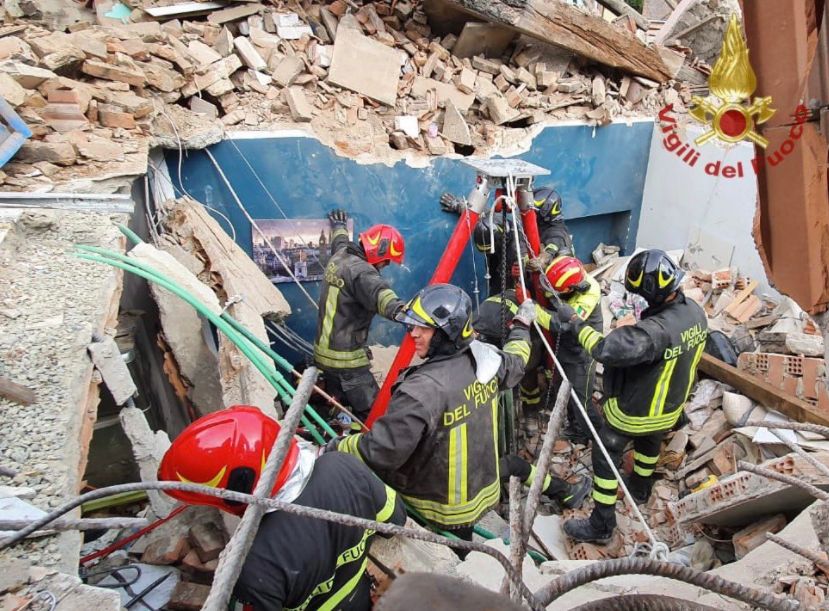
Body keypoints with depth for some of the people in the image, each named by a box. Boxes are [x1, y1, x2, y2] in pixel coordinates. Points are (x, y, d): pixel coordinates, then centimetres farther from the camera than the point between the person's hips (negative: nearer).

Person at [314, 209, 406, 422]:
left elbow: (339, 243, 32)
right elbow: (377, 292, -44)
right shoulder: (360, 270, -21)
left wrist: (339, 227, 55)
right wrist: (397, 308, -63)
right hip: (346, 359, -10)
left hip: (324, 352, 10)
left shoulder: (339, 257, 7)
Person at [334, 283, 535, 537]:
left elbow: (381, 451, -32)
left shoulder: (423, 389, -34)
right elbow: (515, 361, 13)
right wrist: (521, 327, 31)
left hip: (440, 510, -8)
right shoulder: (485, 359, -11)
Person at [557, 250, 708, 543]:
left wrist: (574, 321, -32)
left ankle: (601, 525, 21)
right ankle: (640, 489, 59)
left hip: (635, 410, -8)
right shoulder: (695, 311, -13)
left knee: (605, 458, 9)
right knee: (650, 442, 33)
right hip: (670, 406, 8)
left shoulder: (656, 331, -40)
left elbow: (605, 349, -42)